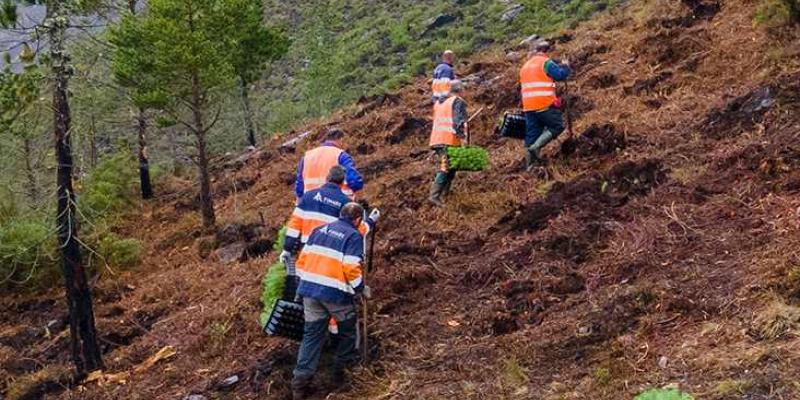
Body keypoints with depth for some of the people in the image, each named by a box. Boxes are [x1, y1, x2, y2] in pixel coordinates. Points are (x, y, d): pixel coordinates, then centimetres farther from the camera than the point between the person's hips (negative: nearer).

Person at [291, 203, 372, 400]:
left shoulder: (319, 230, 15)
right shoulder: (354, 236, -5)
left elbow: (302, 259, 13)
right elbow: (351, 269, -15)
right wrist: (362, 289, 1)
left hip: (309, 289, 5)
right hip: (336, 292, -5)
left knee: (312, 334, 9)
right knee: (348, 330, 21)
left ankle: (300, 381, 2)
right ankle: (341, 368, 30)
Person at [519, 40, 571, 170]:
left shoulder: (525, 66, 21)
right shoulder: (546, 62, -4)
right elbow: (560, 75, -8)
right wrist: (565, 66, 10)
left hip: (528, 106, 7)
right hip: (545, 104, -7)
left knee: (532, 133, 9)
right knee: (557, 126, 3)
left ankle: (530, 164, 7)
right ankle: (536, 147, -13)